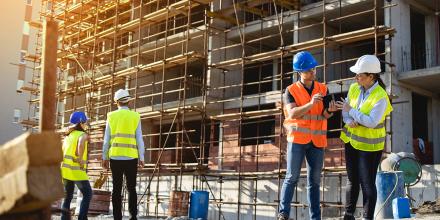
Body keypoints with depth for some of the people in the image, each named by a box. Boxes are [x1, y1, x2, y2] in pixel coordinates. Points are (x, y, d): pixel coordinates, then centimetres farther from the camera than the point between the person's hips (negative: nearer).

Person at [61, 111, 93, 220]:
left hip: (65, 169, 8)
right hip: (77, 170, -7)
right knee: (87, 194, 1)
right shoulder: (82, 135, -7)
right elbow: (81, 143, -31)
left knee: (68, 196, 16)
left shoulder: (68, 136, 17)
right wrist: (81, 159, -24)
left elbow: (62, 151, 20)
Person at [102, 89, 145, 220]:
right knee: (131, 188, 8)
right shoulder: (135, 116, 1)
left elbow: (106, 139, 3)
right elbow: (139, 139, -1)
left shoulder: (111, 116, 4)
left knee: (117, 189, 5)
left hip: (115, 157, 1)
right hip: (131, 157, -1)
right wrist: (141, 158, 4)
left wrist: (104, 157, 10)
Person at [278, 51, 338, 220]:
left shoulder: (323, 89, 7)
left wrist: (329, 110, -24)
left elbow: (324, 115, -1)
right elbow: (292, 114, -15)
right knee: (292, 177, -3)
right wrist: (310, 104, -29)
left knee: (315, 180, 7)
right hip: (297, 138, -3)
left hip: (317, 140, 3)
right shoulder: (291, 91, -2)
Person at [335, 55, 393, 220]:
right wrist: (348, 121, -20)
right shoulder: (354, 88, -2)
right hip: (352, 141, 6)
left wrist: (350, 110, -21)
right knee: (352, 180, 17)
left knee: (367, 183, 0)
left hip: (369, 145, -6)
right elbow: (345, 109, 2)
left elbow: (371, 122, -28)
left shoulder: (381, 97, -22)